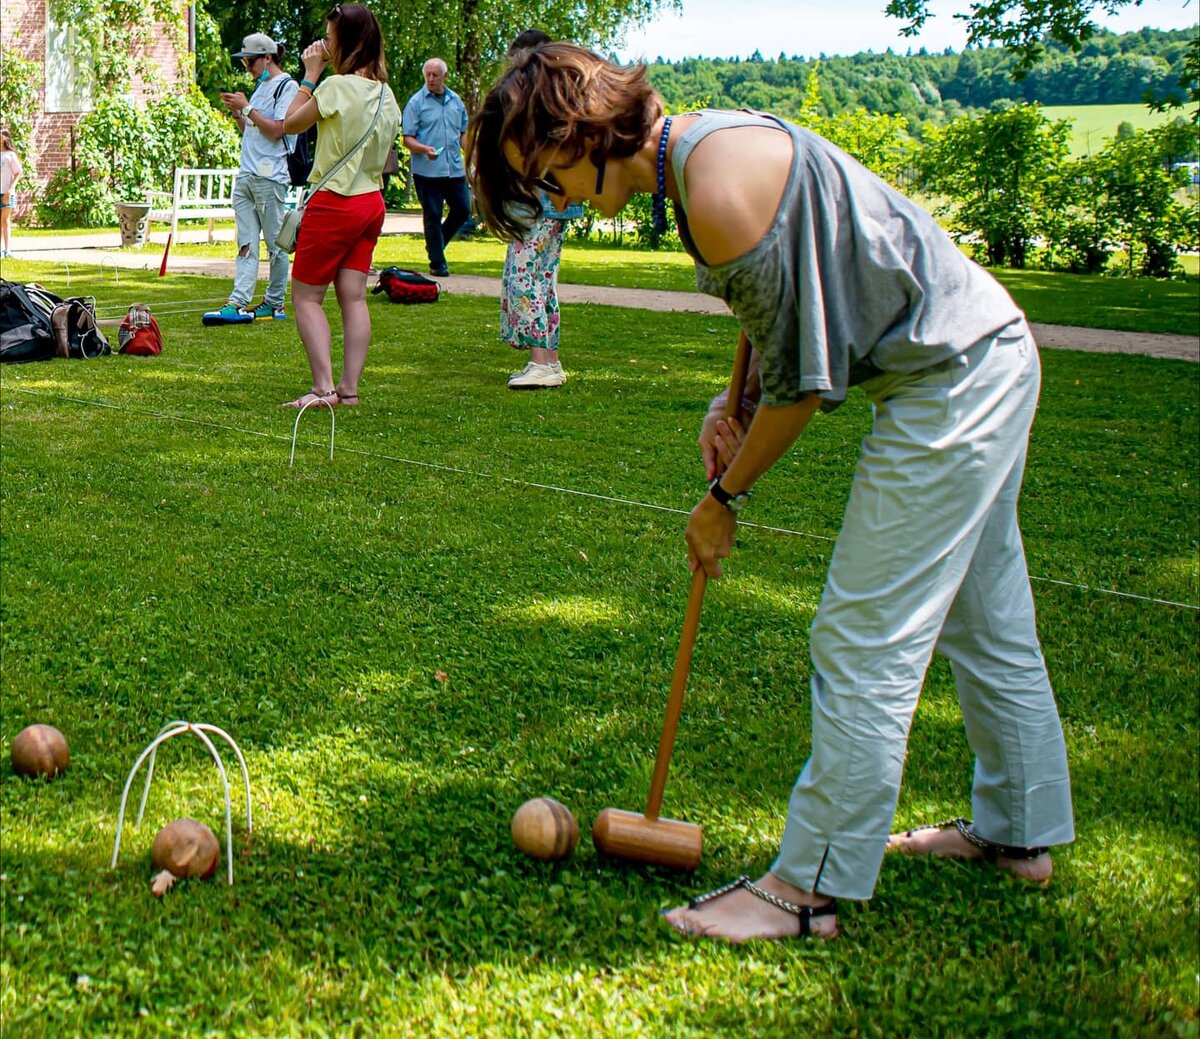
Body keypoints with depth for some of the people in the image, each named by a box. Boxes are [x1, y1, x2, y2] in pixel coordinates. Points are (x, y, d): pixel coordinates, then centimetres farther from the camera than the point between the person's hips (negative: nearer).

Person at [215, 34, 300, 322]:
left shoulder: (287, 86, -4)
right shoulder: (260, 86, 21)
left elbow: (276, 130, -14)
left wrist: (246, 107, -9)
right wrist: (236, 112, 9)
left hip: (269, 176, -8)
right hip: (245, 175, 8)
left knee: (275, 242, -1)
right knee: (246, 243, 1)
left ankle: (275, 304, 6)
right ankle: (238, 301, -4)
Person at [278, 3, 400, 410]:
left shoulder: (337, 86, -15)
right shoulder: (385, 93, 7)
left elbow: (291, 123, -4)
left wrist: (310, 75, 0)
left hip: (334, 202, -7)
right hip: (371, 201, 7)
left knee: (306, 296, 0)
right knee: (354, 297, 7)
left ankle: (323, 387, -8)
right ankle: (349, 388, 6)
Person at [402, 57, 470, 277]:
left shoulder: (456, 101, 11)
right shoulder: (416, 102, -4)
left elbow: (464, 133, 19)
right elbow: (408, 139, -7)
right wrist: (424, 149, -25)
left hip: (455, 169, 5)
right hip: (427, 170, -5)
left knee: (462, 210, 6)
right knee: (433, 216, 1)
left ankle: (436, 245, 27)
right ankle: (437, 263, 11)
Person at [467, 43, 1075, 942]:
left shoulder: (720, 193, -24)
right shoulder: (700, 149, 7)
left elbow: (801, 379, -19)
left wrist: (726, 500, -7)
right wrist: (736, 414, 6)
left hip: (952, 381, -10)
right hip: (992, 356, 10)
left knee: (863, 644, -6)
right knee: (985, 621, 19)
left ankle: (809, 887, 4)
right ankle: (1020, 831, 34)